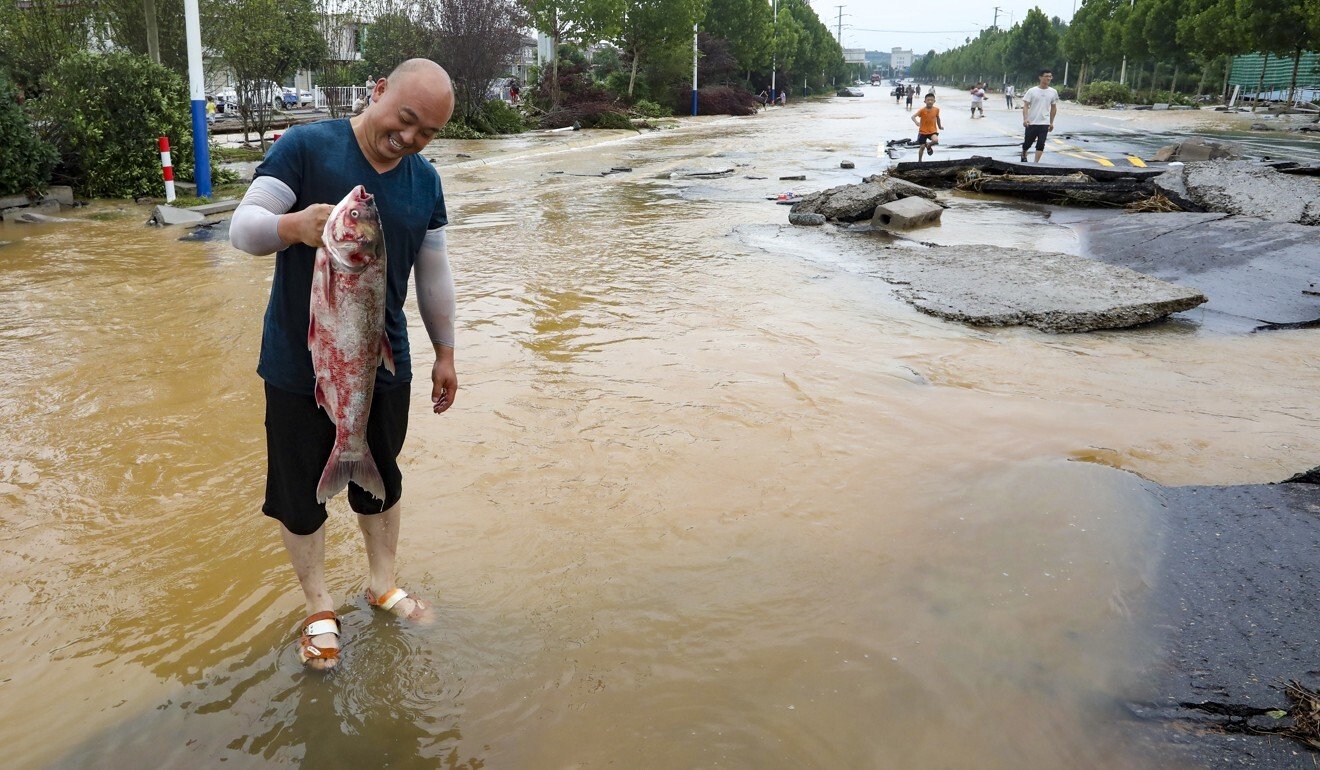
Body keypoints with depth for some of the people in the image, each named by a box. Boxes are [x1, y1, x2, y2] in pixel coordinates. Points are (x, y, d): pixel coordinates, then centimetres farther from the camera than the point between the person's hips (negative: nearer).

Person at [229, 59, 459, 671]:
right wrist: (293, 225, -38)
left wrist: (444, 353, 14)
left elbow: (433, 276, 12)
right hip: (299, 366, -4)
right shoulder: (306, 148, -12)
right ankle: (319, 608, 28)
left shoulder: (425, 181, 4)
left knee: (381, 481, 18)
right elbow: (242, 227, -16)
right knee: (300, 492, 8)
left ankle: (382, 583, 40)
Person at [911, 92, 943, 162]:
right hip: (923, 131, -1)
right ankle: (919, 161, 24)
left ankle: (928, 146, 7)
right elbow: (913, 117, -21)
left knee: (936, 140, -28)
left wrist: (940, 126, 23)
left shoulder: (936, 109, -4)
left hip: (932, 130, 1)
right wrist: (916, 122, -42)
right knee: (922, 147, 2)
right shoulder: (922, 110, -13)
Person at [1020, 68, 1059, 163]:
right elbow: (1025, 105, -7)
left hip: (1045, 123, 2)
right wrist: (1025, 118, -22)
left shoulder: (1053, 92, 4)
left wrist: (1051, 122, 13)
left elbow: (1053, 108, 13)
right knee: (1027, 143, 10)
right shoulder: (1032, 91, -5)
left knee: (1041, 144, -7)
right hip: (1031, 122, -1)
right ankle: (1023, 156, 38)